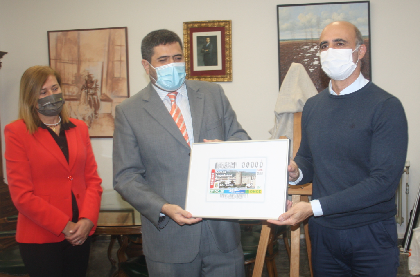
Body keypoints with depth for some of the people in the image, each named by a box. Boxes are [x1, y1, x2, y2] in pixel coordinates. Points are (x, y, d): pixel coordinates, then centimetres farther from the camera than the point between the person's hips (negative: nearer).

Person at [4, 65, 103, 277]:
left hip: (80, 234, 4)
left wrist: (87, 220, -9)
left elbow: (92, 178, 6)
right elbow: (21, 194, -10)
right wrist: (64, 226, -12)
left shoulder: (79, 128, 9)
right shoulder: (16, 132, -5)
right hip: (40, 238, -4)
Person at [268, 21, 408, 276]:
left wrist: (315, 207, -23)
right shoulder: (313, 106, 7)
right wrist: (296, 172, -9)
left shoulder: (386, 107, -12)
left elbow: (384, 180, -19)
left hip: (371, 233, -4)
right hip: (323, 230, 5)